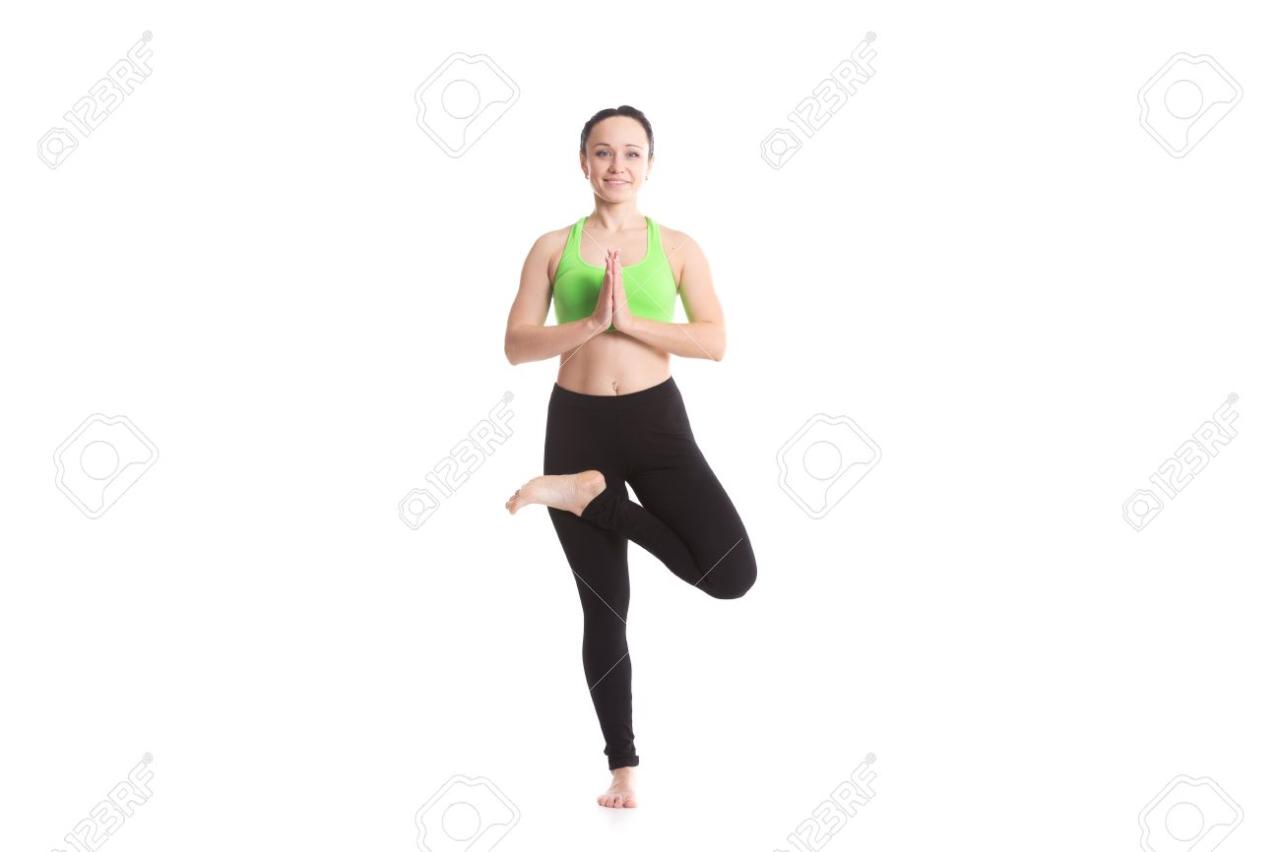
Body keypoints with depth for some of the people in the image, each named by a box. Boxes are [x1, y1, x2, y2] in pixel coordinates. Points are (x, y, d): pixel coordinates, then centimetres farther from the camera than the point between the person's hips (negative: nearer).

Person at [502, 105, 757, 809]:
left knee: (733, 574, -17)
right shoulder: (554, 247, 5)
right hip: (576, 423, 0)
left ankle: (593, 493, -1)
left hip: (655, 418, 0)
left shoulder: (677, 247, 4)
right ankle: (623, 765, 19)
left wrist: (629, 321, -17)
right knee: (604, 606, 6)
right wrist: (592, 321, -16)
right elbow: (516, 345, -3)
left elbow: (714, 341, -7)